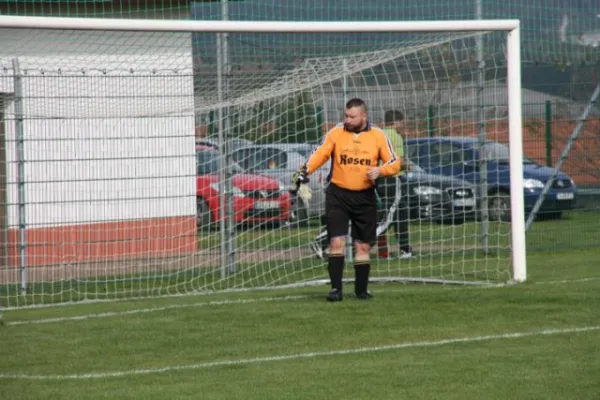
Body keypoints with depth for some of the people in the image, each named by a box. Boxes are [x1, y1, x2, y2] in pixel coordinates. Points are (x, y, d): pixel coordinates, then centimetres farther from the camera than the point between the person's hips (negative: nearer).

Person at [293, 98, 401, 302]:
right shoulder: (335, 133, -1)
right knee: (337, 241, -11)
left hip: (365, 198, 1)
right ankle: (336, 289, -8)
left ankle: (361, 289, 19)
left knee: (363, 245, 8)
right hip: (338, 195, -1)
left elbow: (395, 163, 1)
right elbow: (321, 154, 0)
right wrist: (306, 170, -17)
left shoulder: (378, 136, -1)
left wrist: (379, 171, -18)